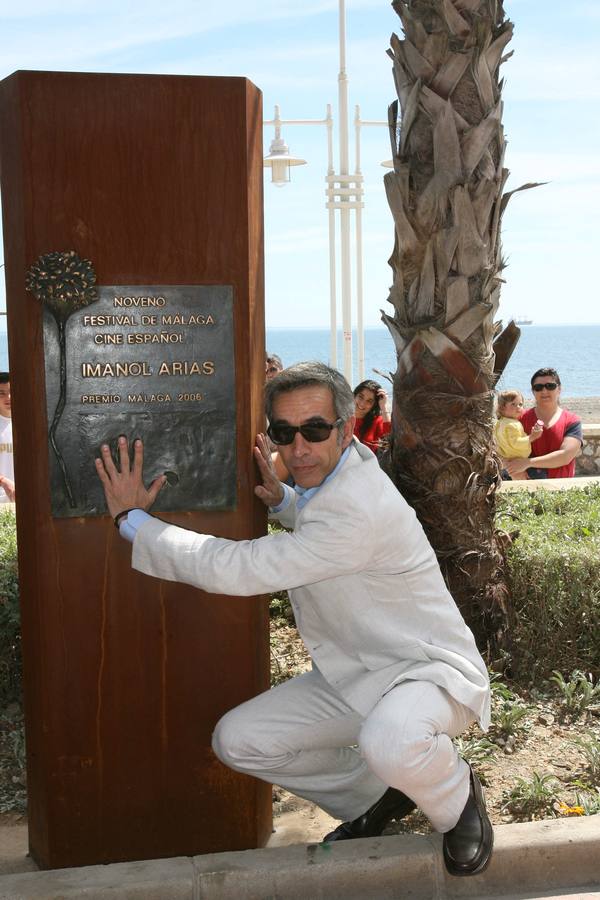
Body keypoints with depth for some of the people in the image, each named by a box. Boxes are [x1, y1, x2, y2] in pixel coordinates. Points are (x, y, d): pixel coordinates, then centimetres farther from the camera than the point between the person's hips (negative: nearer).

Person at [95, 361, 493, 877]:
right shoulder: (329, 473, 0)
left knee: (389, 742, -41)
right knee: (237, 740, -3)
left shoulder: (359, 510, -30)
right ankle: (376, 795, 15)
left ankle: (457, 801, -3)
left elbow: (239, 570, -30)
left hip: (427, 670, -9)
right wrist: (281, 500, 3)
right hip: (354, 676, 9)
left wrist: (132, 520, -21)